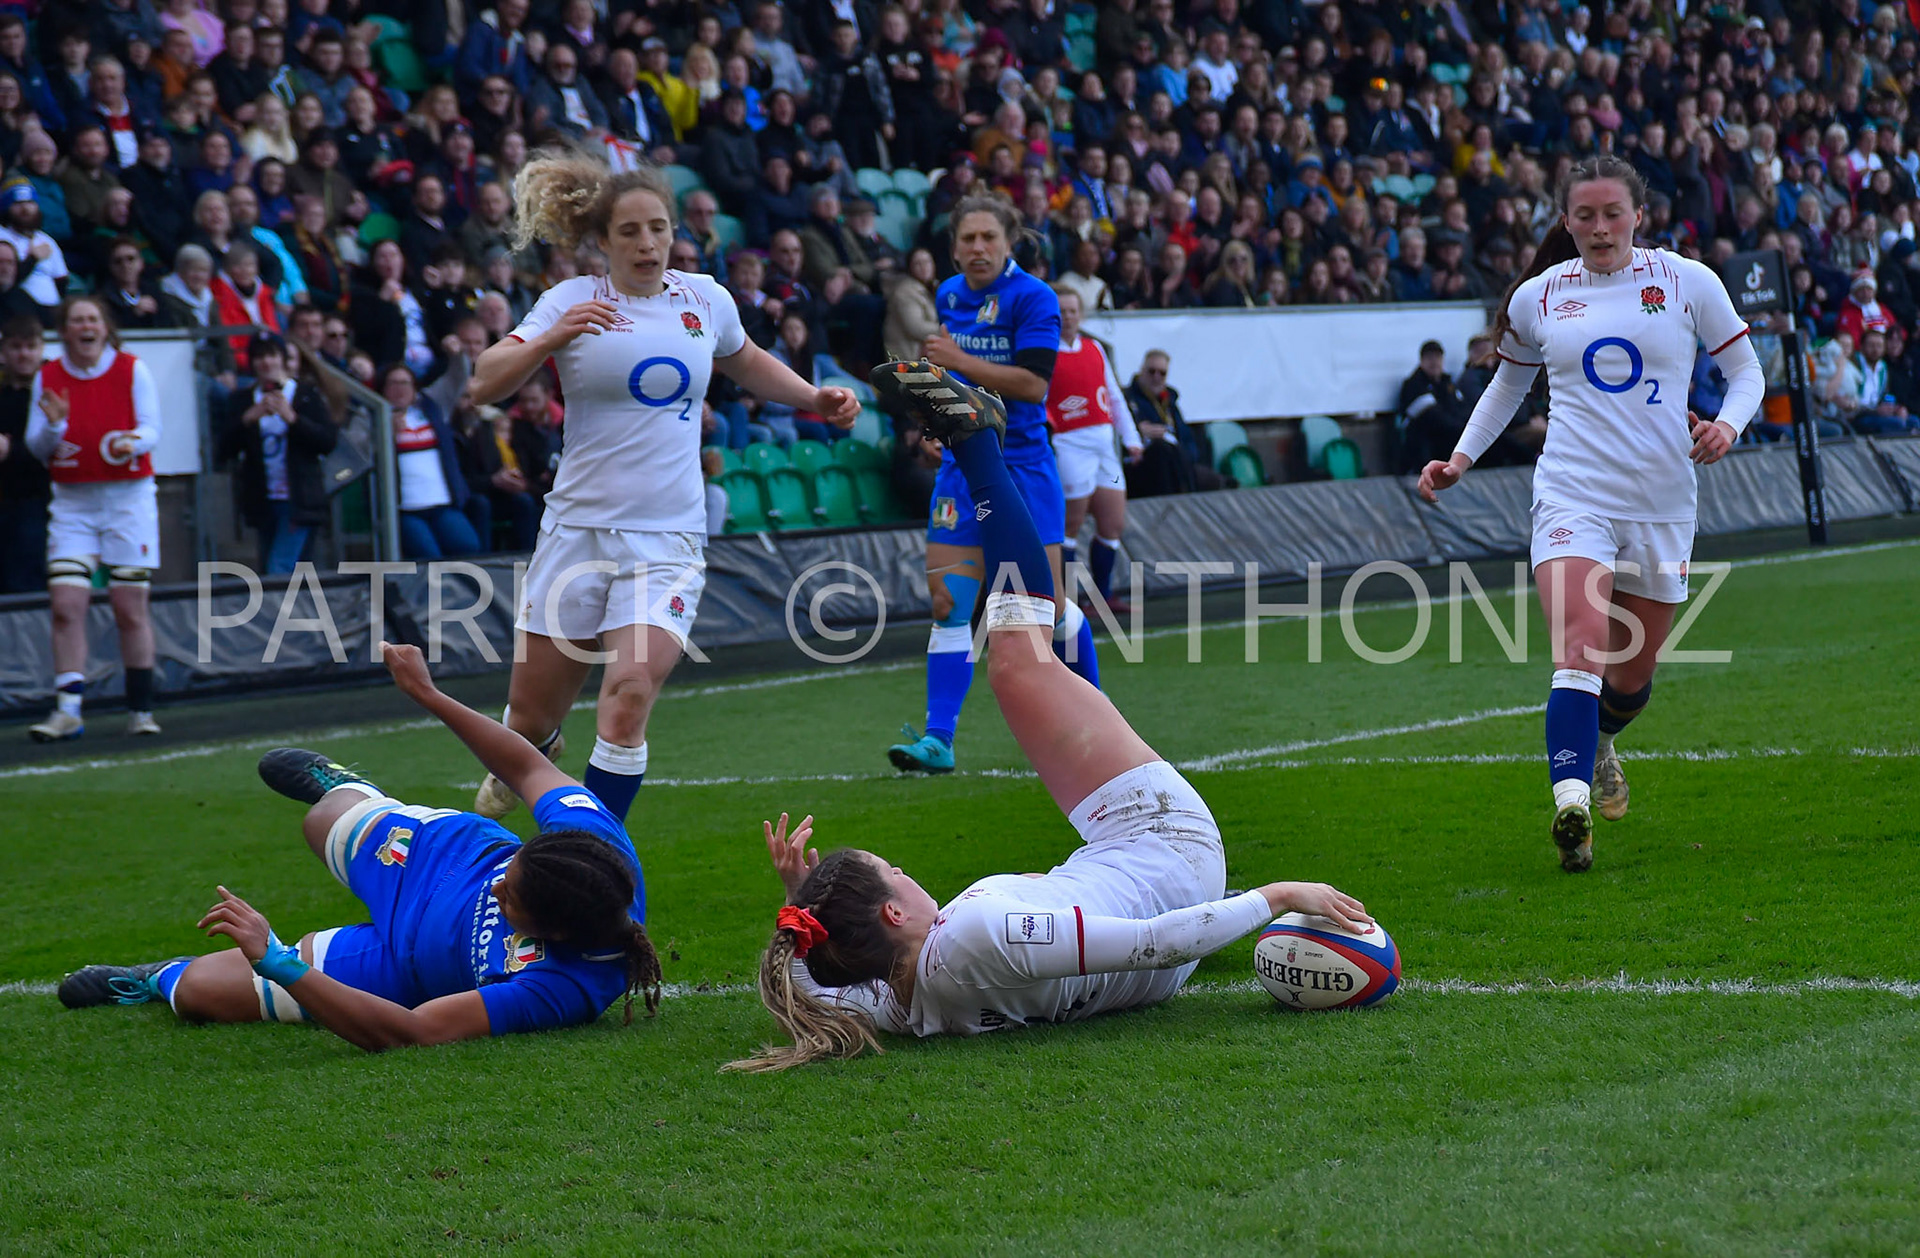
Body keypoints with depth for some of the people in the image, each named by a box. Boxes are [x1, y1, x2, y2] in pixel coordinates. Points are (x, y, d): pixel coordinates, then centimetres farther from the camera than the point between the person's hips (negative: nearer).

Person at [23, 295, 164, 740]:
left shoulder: (132, 370, -1)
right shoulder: (47, 377, 4)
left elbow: (152, 428, -6)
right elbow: (37, 448, 5)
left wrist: (132, 442, -29)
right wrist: (53, 426, -17)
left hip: (128, 498, -2)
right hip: (73, 503, 2)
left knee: (130, 608, -1)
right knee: (66, 605, -10)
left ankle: (141, 710, 8)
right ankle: (67, 711, -10)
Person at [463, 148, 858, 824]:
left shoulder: (706, 299, 6)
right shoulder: (571, 301, -1)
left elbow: (746, 363, 28)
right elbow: (483, 384, -11)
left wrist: (815, 398, 14)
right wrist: (549, 340, -27)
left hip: (668, 539, 0)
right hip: (578, 530, 0)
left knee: (630, 695, -22)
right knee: (532, 713, 8)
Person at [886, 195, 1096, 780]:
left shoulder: (1033, 298, -10)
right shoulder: (948, 295, 10)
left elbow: (1033, 382, -19)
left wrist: (960, 360, -21)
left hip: (1022, 464, -5)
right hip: (962, 466, 5)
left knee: (1048, 605, 0)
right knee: (948, 603, -5)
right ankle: (938, 740, -8)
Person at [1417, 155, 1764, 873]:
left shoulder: (1688, 282, 2)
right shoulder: (1536, 298, 6)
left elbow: (1745, 371, 9)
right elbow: (1509, 382, 24)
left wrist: (1728, 425, -11)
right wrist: (1461, 458, 13)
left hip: (1661, 503, 1)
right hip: (1572, 493, -1)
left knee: (1632, 674, 12)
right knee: (1579, 654, -22)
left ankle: (1599, 742, 46)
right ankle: (1571, 805, -34)